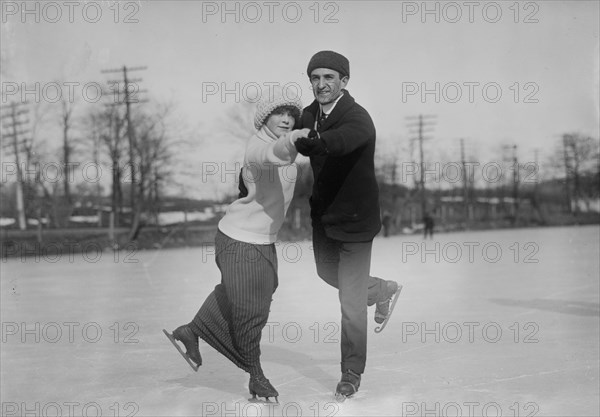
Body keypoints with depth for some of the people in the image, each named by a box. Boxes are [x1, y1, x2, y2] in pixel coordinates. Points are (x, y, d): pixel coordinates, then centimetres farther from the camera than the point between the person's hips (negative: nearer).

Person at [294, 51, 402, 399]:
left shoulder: (357, 118, -25)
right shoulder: (309, 115, -4)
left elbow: (342, 139, -47)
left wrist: (312, 140, -67)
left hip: (355, 218, -7)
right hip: (323, 214, 7)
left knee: (351, 300, -2)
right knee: (328, 273, 27)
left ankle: (352, 373, 17)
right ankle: (383, 291, 53)